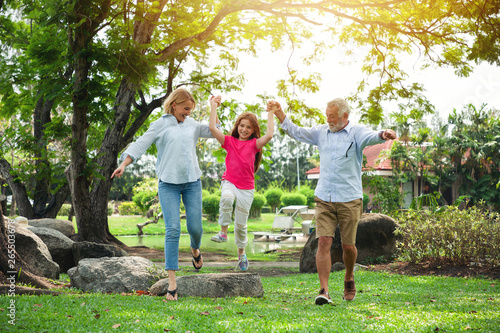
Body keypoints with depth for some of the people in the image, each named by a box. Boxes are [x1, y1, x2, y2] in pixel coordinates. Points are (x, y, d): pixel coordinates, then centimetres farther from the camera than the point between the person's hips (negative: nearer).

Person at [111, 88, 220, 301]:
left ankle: (195, 249, 39)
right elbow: (140, 145, -4)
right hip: (168, 183, -4)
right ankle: (172, 282, -11)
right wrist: (124, 164, -17)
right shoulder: (160, 125, 2)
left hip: (192, 182, 4)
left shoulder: (191, 124, 15)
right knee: (173, 229, -11)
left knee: (195, 227, 0)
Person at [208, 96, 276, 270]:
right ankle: (223, 232, -22)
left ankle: (241, 253, 29)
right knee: (227, 198, -38)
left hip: (246, 187, 0)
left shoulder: (254, 144, 1)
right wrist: (214, 106, -4)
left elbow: (269, 135, -18)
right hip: (229, 182, 0)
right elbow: (212, 128, -8)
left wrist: (270, 113, -11)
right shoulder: (229, 141, 3)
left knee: (241, 223, 6)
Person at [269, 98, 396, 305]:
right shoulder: (321, 132, 12)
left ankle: (349, 279, 34)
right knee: (323, 242, -10)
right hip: (324, 199, 3)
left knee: (348, 245, 6)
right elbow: (296, 133, 19)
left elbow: (370, 137, -22)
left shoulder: (355, 132, -2)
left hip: (349, 200, -3)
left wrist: (384, 135, -45)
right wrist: (280, 114, 9)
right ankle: (324, 291, -11)